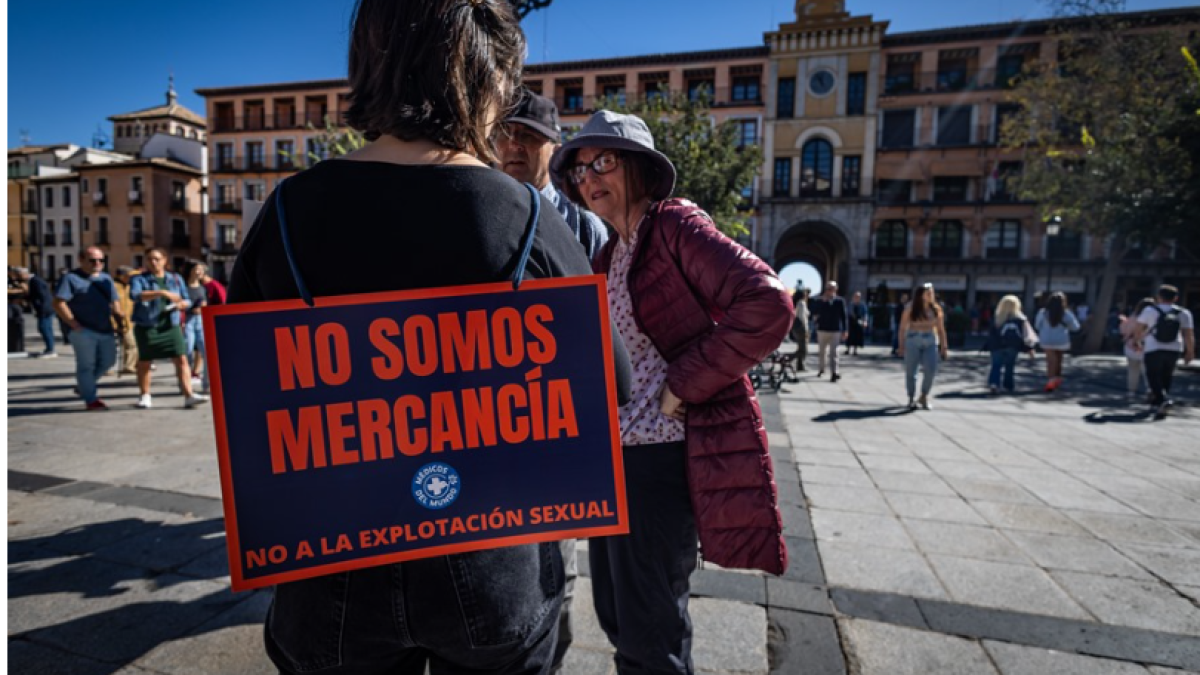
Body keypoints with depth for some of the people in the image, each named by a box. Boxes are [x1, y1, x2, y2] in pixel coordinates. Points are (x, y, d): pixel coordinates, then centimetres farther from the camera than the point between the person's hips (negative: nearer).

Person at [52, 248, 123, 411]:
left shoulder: (106, 278, 14)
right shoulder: (72, 278, -6)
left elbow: (114, 303, 20)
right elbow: (59, 304, -13)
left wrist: (120, 321, 7)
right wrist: (75, 325, -16)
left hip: (105, 330, 7)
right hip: (84, 331, -7)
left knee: (108, 360, 12)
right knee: (86, 364, 0)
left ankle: (83, 385, 34)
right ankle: (91, 399, 7)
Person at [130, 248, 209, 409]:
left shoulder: (176, 279, 12)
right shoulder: (140, 279, 1)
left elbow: (187, 301, 17)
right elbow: (134, 295, -20)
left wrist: (181, 304, -8)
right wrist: (162, 293, -31)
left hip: (171, 327, 2)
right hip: (147, 327, -2)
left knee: (181, 359, -8)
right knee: (144, 362, 9)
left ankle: (189, 395, -12)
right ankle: (144, 396, 24)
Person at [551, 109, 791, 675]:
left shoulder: (674, 224, -9)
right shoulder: (610, 255, 14)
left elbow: (768, 304, -21)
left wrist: (683, 384, -19)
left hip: (660, 454, -8)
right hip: (611, 454, 9)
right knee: (616, 616, 21)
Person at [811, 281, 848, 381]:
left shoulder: (840, 301, -1)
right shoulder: (819, 300, 2)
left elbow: (844, 316, 0)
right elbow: (814, 313, -8)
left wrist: (845, 330, -5)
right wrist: (822, 301, -16)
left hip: (835, 331, -2)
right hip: (822, 329, 2)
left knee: (833, 353, -9)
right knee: (821, 352, 15)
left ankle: (834, 373, -14)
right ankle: (821, 369, 33)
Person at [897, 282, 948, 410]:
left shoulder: (936, 309, 4)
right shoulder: (910, 308, -3)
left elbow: (941, 329, 7)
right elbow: (903, 327, 0)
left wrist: (943, 346, 3)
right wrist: (901, 345, -3)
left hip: (930, 342, 2)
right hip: (913, 341, -1)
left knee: (931, 370, -9)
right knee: (910, 371, 3)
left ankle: (924, 397, 11)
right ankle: (911, 398, 17)